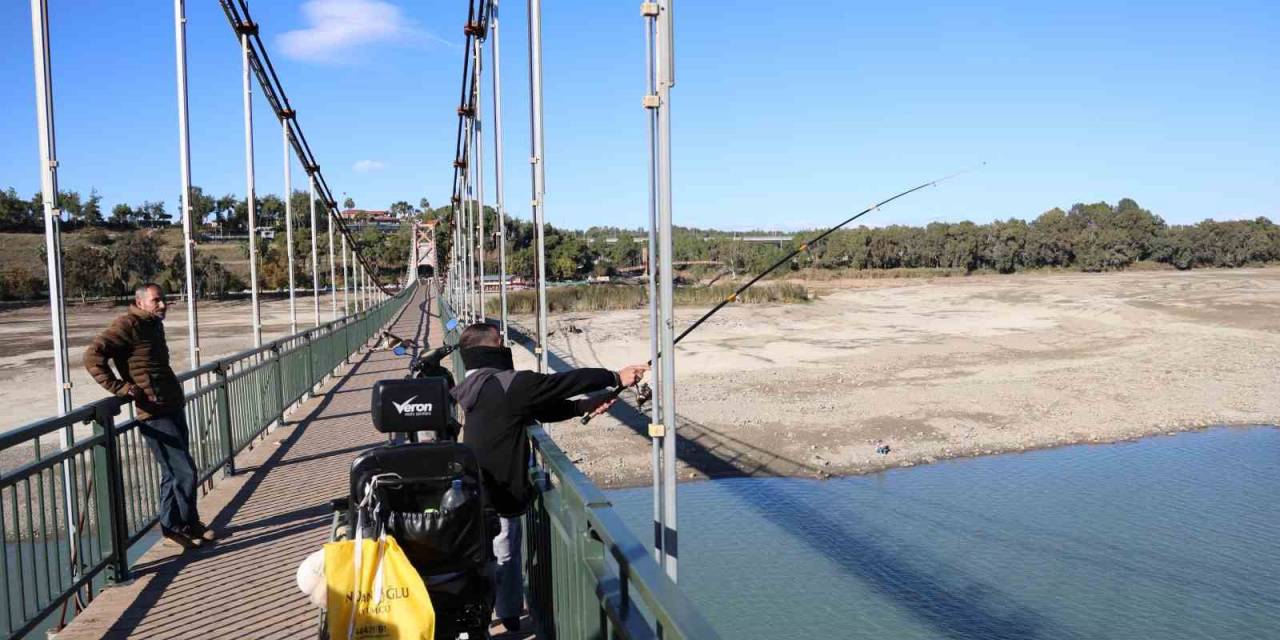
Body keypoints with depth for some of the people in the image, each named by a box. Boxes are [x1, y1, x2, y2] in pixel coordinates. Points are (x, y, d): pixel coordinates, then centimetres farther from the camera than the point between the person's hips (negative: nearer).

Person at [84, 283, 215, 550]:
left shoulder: (154, 325, 16)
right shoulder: (128, 325, -11)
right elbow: (93, 355, -20)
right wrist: (120, 387, -20)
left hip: (173, 409, 9)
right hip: (156, 415, -9)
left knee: (173, 472, 16)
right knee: (184, 471, -6)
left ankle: (173, 526, 27)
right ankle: (185, 525, 9)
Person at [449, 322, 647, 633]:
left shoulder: (475, 387, 8)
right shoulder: (508, 384, -21)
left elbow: (540, 407, 10)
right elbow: (562, 382, -16)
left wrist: (584, 406, 4)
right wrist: (615, 377, -7)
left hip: (480, 492, 9)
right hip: (498, 496, -9)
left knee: (505, 557, 24)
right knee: (501, 561, 5)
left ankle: (509, 614, 38)